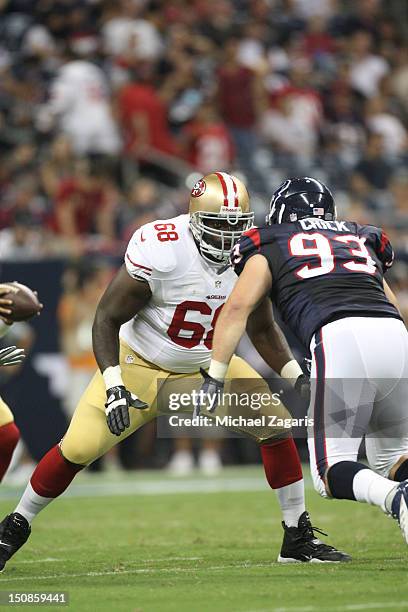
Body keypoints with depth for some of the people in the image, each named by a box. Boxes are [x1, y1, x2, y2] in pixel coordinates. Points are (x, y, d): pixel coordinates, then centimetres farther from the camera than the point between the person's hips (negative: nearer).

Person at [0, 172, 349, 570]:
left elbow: (262, 329, 6)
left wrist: (296, 376, -7)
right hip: (139, 364, -4)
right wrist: (114, 386, -30)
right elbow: (107, 318, -20)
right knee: (78, 448, -14)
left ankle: (298, 537, 3)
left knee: (278, 427, -10)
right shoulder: (158, 250, -28)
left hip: (207, 368, 4)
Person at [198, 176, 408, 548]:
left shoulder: (270, 249, 23)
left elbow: (238, 307, 10)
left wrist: (214, 378, 8)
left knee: (332, 473, 3)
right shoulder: (362, 242, 35)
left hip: (339, 339, -4)